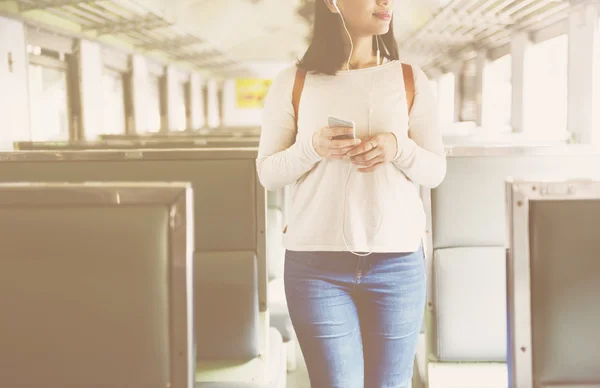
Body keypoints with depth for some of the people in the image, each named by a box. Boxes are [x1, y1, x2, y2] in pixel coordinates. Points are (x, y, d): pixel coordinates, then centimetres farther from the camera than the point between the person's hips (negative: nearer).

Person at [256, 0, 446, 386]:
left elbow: (435, 172, 6)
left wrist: (398, 147, -14)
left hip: (397, 262, 1)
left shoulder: (411, 80, 4)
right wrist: (312, 147, -15)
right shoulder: (292, 82, 2)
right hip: (316, 263, -1)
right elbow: (267, 173, 4)